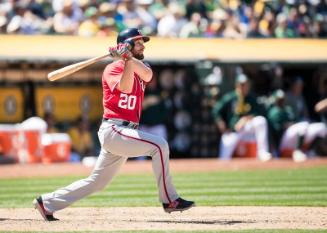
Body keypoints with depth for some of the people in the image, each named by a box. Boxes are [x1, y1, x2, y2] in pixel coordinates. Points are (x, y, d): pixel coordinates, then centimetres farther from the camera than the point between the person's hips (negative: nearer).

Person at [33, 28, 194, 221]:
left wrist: (130, 58, -24)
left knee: (97, 182, 11)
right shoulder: (113, 68, -4)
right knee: (159, 145, -19)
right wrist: (127, 58, -27)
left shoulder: (141, 68, 16)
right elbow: (125, 87, -25)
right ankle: (170, 200, -17)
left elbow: (147, 75, -10)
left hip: (125, 133, 8)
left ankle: (48, 202, 18)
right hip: (114, 130, -8)